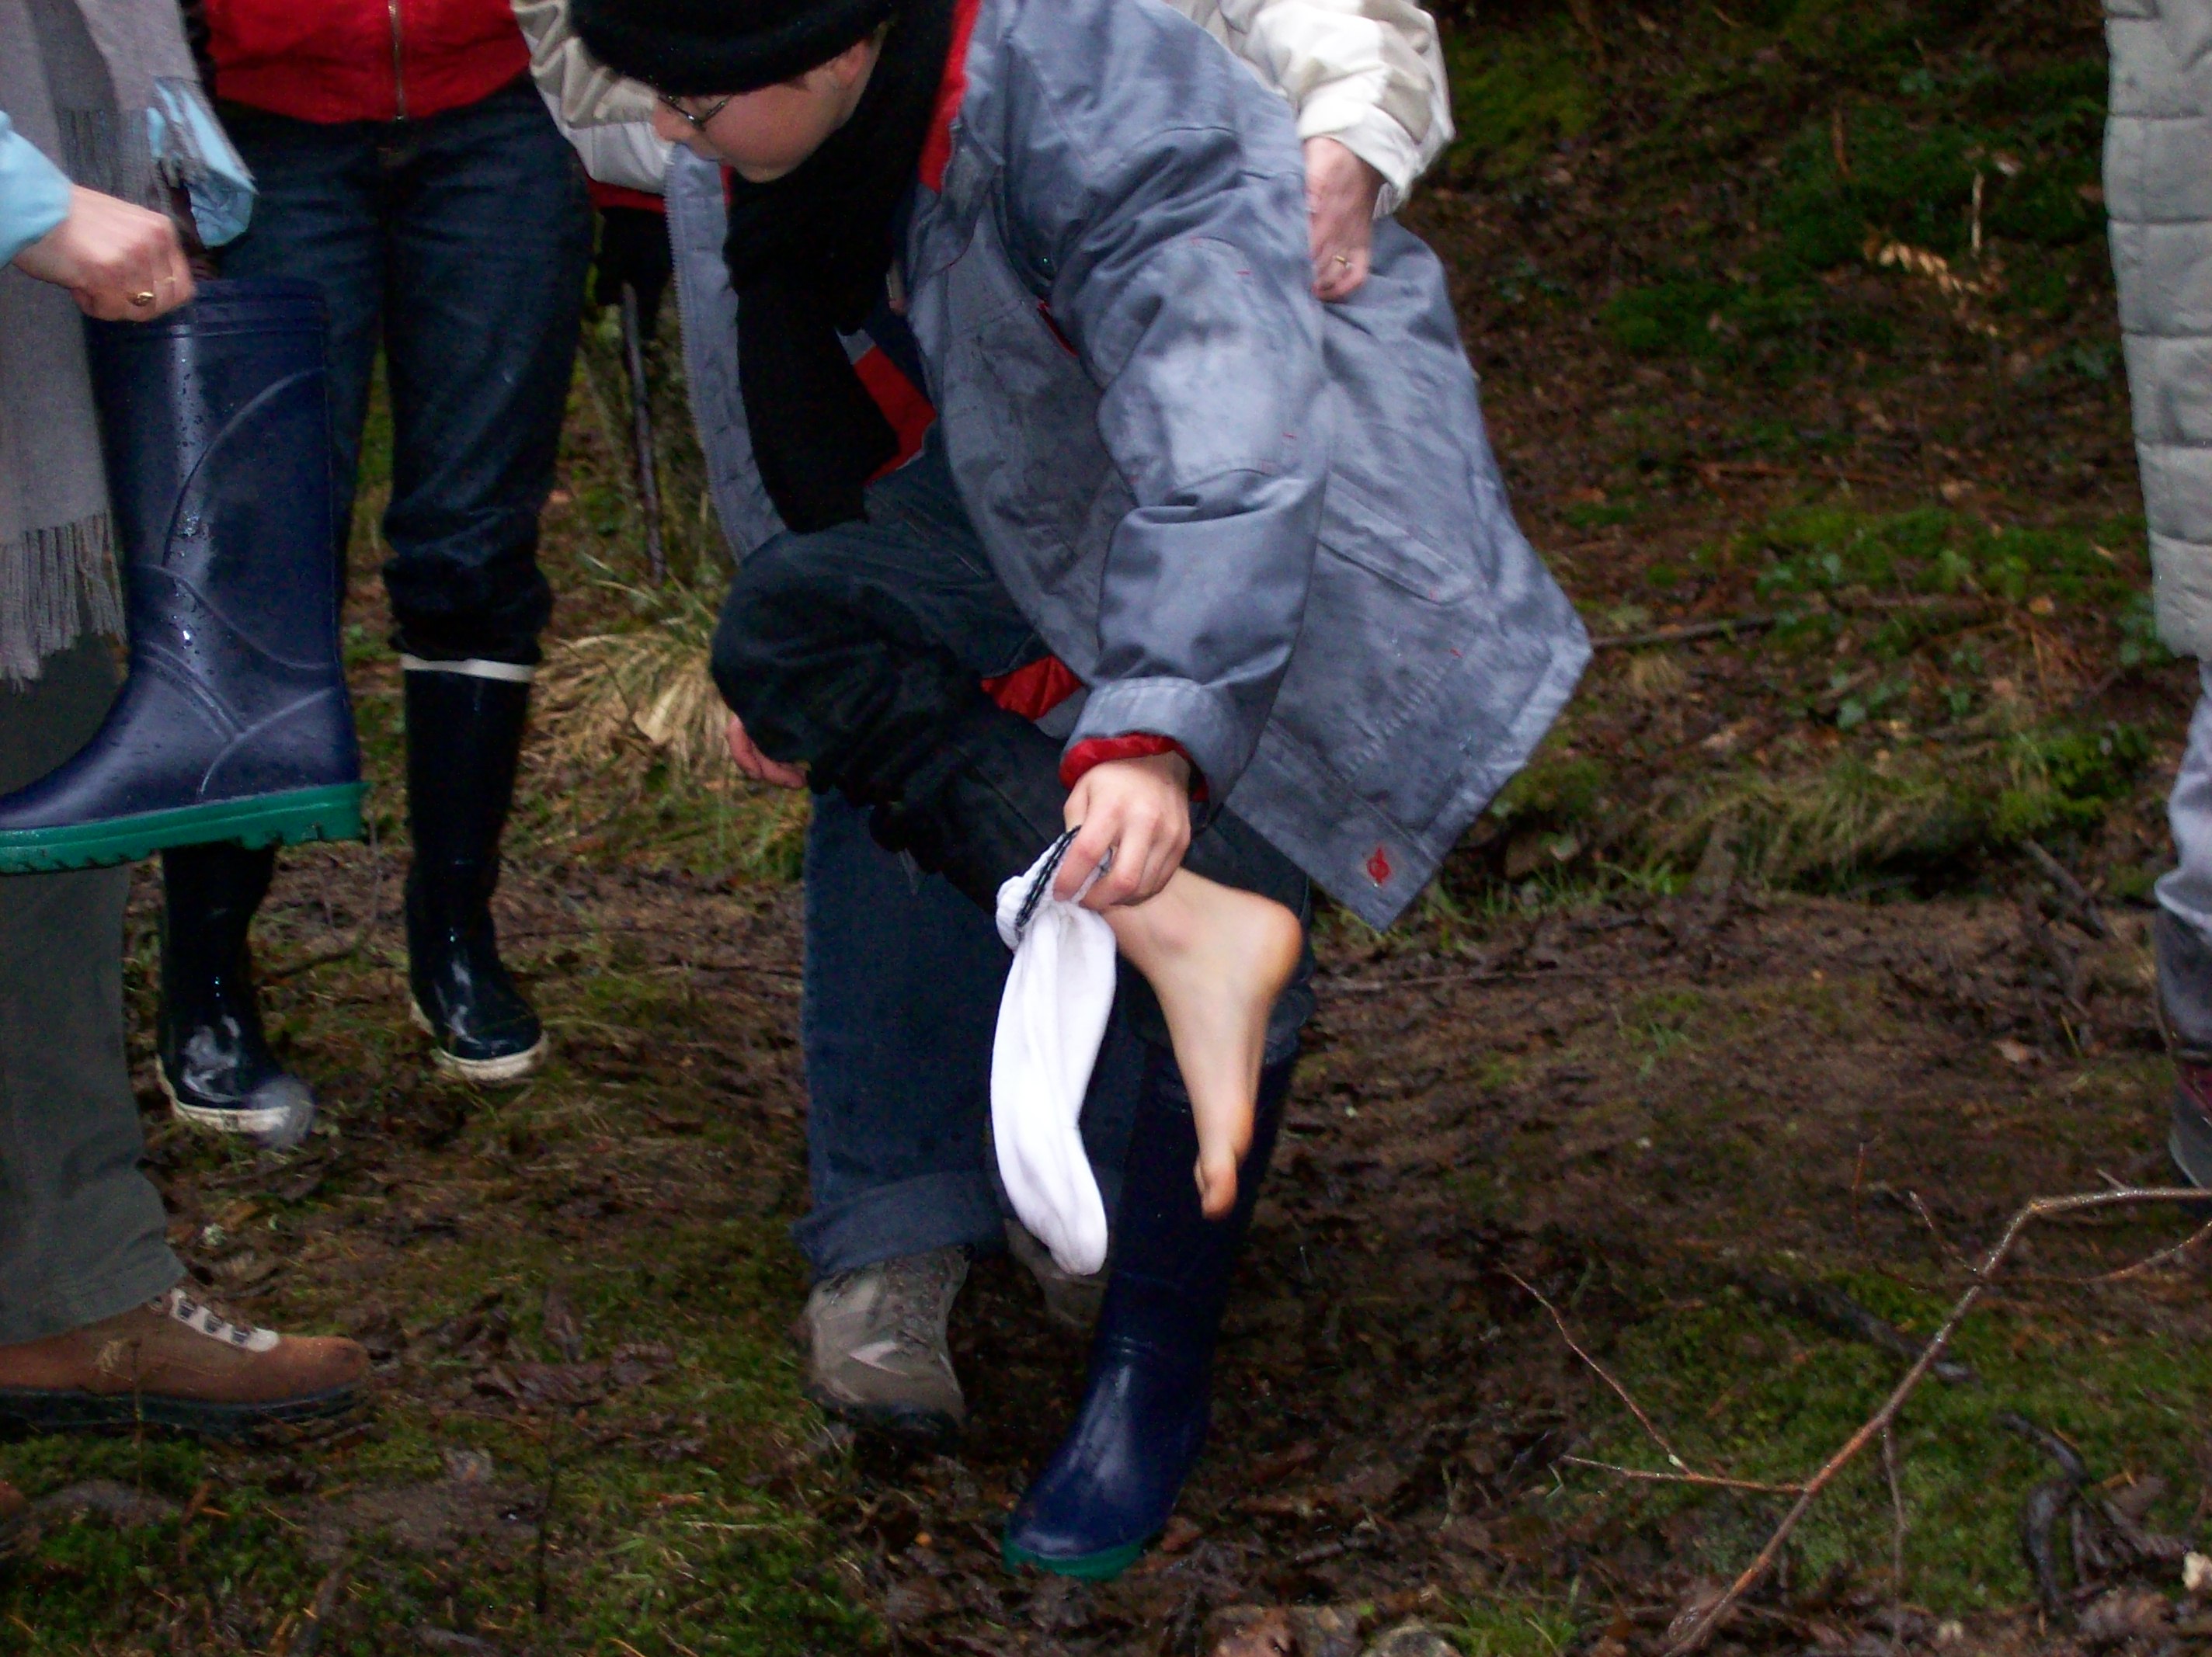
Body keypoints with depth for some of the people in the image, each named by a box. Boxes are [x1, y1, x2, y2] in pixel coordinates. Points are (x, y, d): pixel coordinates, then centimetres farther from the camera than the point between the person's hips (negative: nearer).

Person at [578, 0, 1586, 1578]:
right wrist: (809, 670, 20)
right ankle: (1171, 922, -19)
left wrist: (1154, 734, -55)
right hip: (1051, 491, 7)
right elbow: (787, 396, 10)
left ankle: (1154, 1386, 6)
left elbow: (1218, 430, -44)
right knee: (780, 631, -17)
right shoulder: (769, 166, -8)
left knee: (1231, 920, -11)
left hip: (1305, 513, -7)